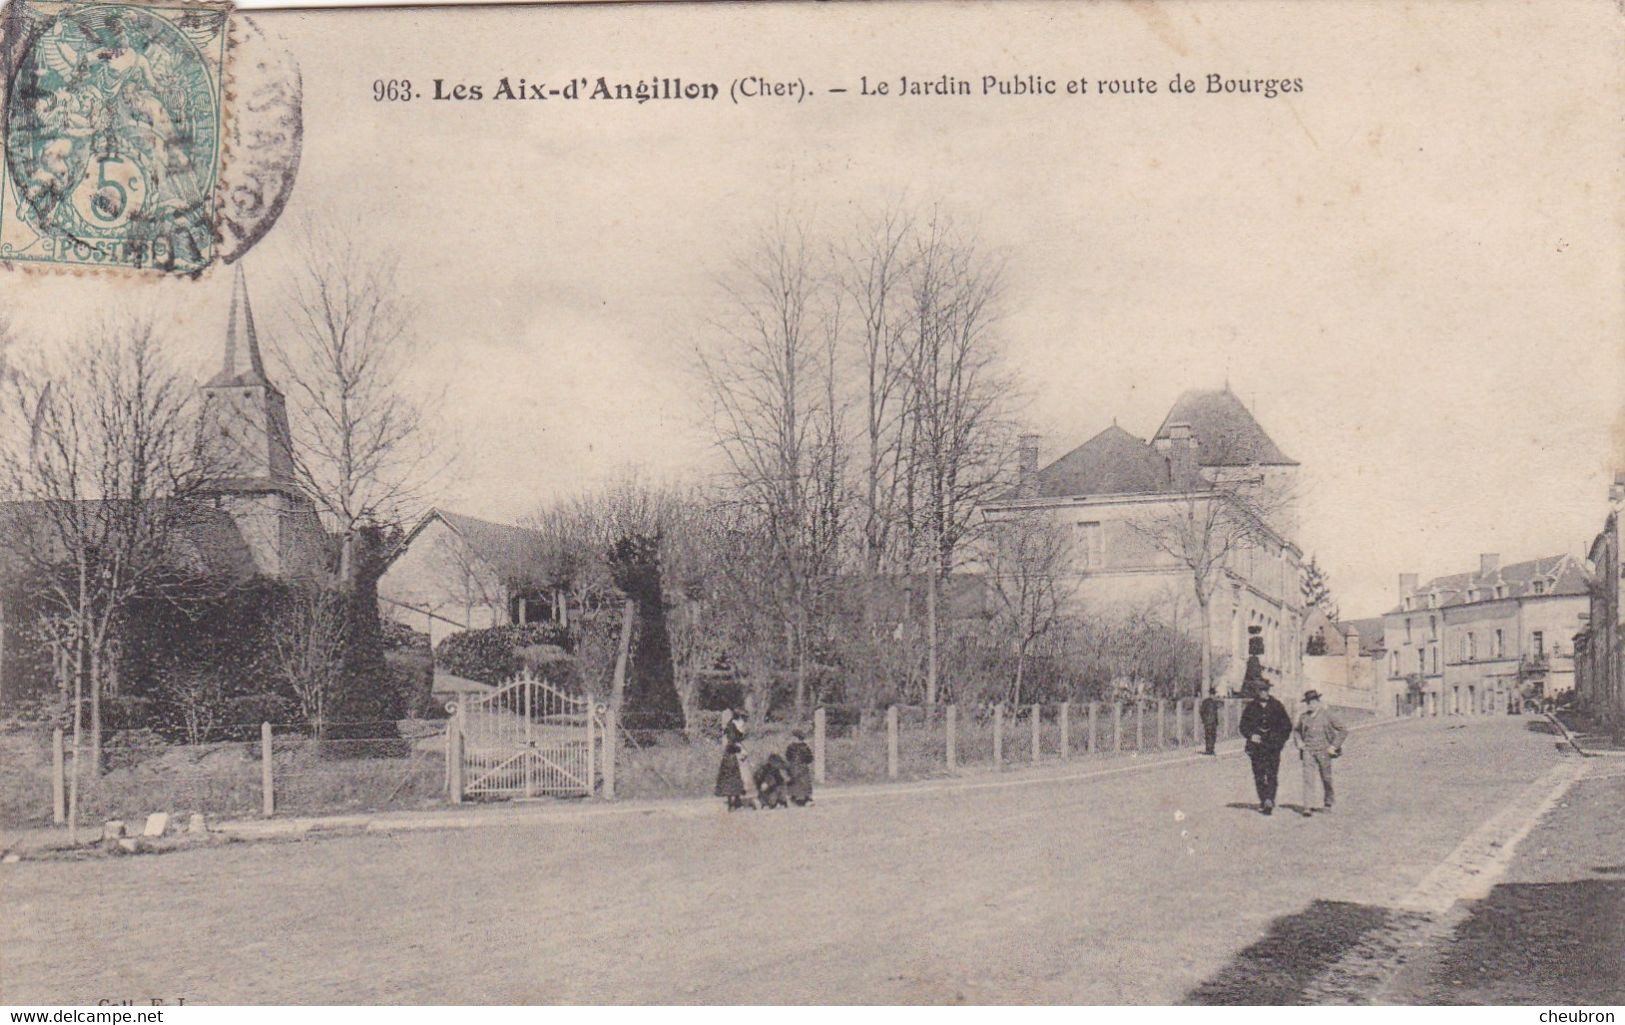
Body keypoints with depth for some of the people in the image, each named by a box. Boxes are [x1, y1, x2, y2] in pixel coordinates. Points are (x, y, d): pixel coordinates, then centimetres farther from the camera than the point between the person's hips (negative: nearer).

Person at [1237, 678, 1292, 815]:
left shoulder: (1277, 706, 6)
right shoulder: (1250, 708, 7)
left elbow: (1287, 725, 13)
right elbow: (1243, 726, 11)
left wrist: (1281, 739, 2)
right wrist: (1251, 735, -8)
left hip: (1273, 746, -1)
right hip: (1257, 746, 1)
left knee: (1272, 774, -12)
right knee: (1259, 775, 1)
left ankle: (1269, 800, -20)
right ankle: (1263, 801, 9)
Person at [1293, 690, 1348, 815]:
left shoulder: (1326, 714, -3)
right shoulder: (1303, 717, 6)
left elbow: (1342, 731, 0)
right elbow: (1296, 730, 26)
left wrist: (1334, 746, -5)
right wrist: (1299, 742, 8)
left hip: (1323, 751, -1)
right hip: (1308, 751, 1)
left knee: (1326, 778, 10)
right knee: (1307, 777, -11)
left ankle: (1328, 803, 32)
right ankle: (1306, 807, -17)